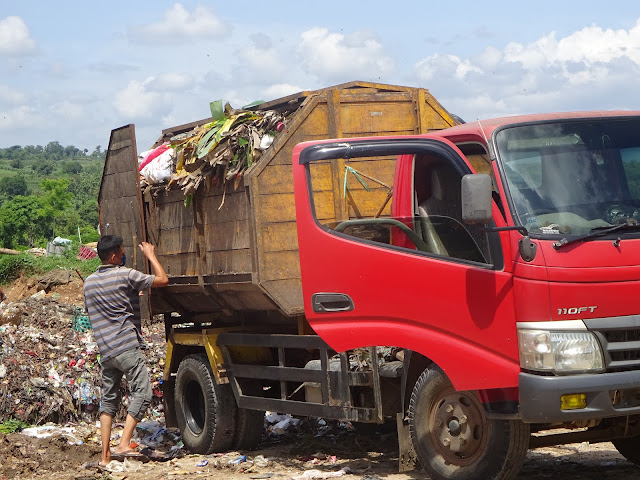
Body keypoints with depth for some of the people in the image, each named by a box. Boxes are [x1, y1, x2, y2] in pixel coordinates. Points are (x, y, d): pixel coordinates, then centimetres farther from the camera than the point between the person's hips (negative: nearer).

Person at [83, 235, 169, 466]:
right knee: (142, 393, -5)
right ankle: (124, 444, -17)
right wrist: (150, 254, 9)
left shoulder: (89, 282, 13)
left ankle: (105, 455, 9)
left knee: (108, 400, 11)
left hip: (105, 351, 7)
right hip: (127, 347, -7)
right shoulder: (125, 275, -8)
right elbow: (163, 280, -6)